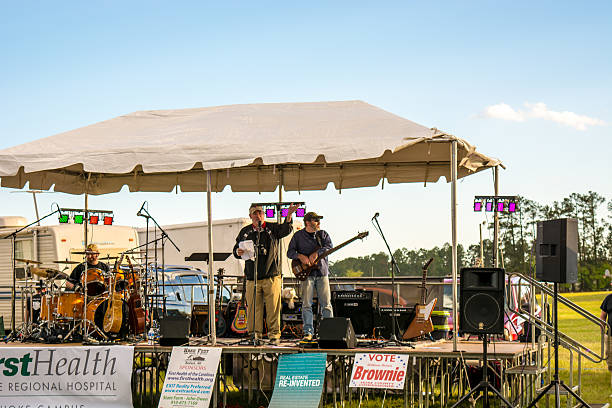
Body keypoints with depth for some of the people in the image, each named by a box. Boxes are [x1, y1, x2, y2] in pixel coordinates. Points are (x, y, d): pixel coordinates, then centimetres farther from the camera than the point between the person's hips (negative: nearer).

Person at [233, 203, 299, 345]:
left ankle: (274, 335, 2)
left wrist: (288, 216, -32)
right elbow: (236, 249, 20)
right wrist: (238, 252, -5)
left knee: (273, 307, -4)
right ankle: (255, 335, 7)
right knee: (253, 307, -1)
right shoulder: (245, 232, 14)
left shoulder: (272, 228, 7)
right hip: (252, 278, 2)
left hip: (271, 276, -2)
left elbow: (286, 229, -12)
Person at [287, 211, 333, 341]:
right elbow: (290, 252, 5)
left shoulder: (323, 234, 12)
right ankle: (308, 332, -3)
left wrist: (316, 253, -19)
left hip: (322, 272, 1)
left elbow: (329, 247, -5)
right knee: (306, 304, -6)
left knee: (326, 304, -1)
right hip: (307, 273, -1)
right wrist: (300, 256, -14)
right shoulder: (298, 235, 8)